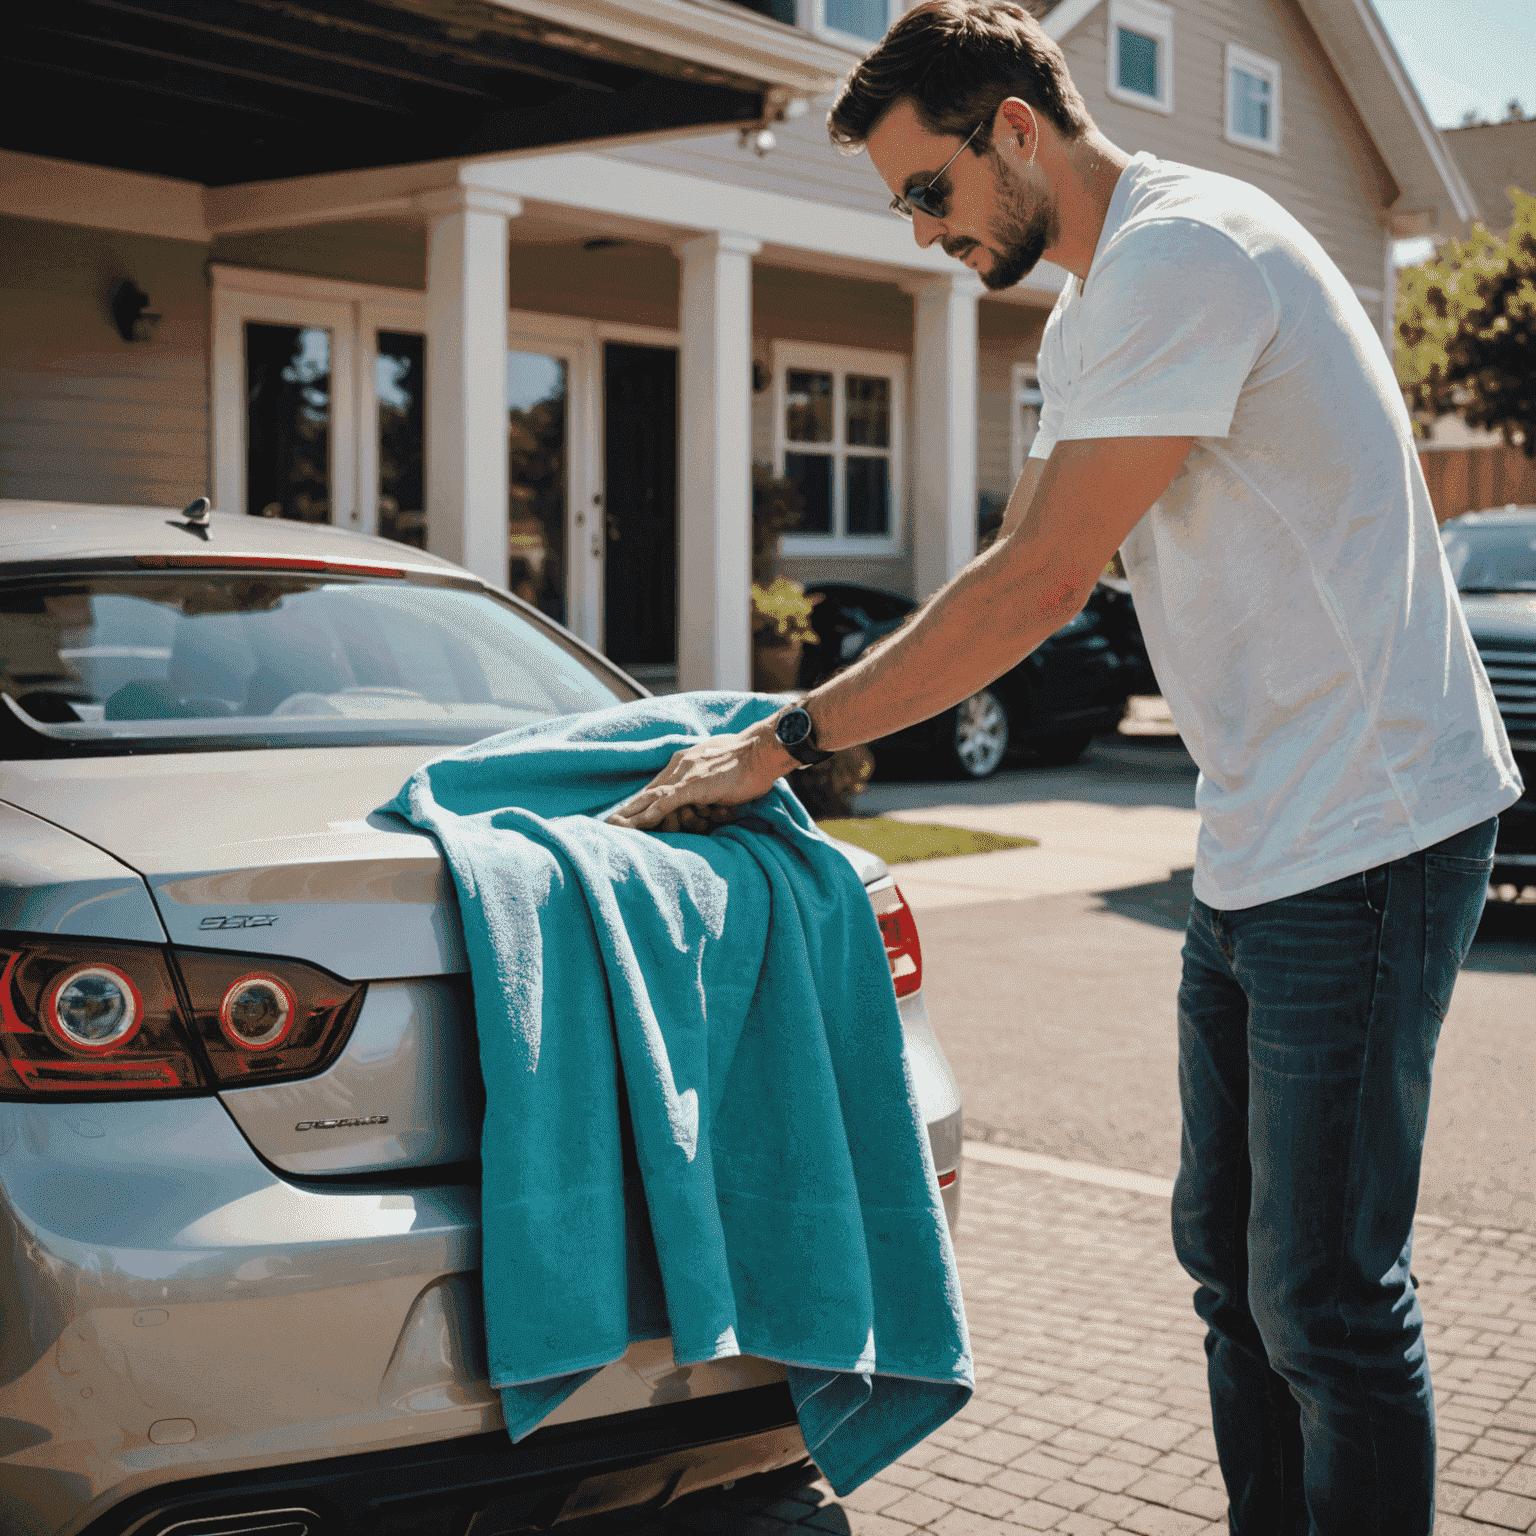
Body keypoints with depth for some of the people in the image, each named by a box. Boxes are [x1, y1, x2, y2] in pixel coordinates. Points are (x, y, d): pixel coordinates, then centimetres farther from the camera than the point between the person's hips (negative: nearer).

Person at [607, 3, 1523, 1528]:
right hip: (1259, 836, 10)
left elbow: (1038, 588, -21)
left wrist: (787, 739, -14)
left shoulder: (1183, 249, -17)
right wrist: (800, 727, 11)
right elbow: (1015, 573, 19)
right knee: (1228, 1251, 16)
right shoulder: (1087, 317, 16)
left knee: (1322, 1297, -3)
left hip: (1366, 830, -10)